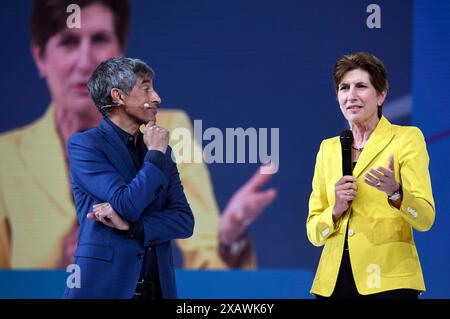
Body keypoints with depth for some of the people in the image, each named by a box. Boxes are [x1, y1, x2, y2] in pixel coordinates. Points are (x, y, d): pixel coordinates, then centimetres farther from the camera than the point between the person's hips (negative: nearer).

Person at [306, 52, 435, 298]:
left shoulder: (407, 138, 0)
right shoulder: (328, 148, 12)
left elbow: (425, 219, -9)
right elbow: (314, 233, 10)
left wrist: (395, 193, -27)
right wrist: (336, 210, -9)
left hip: (388, 280, -4)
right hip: (333, 281, 4)